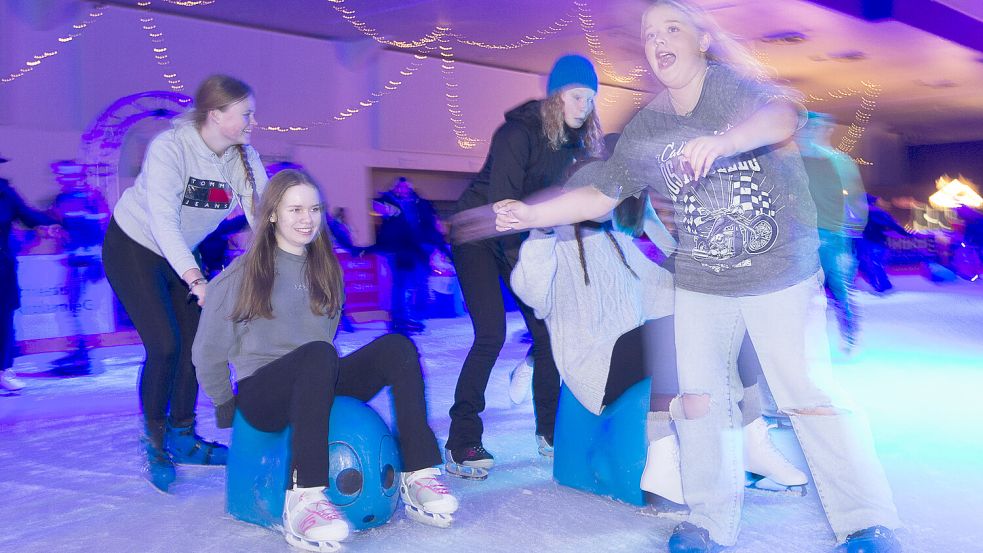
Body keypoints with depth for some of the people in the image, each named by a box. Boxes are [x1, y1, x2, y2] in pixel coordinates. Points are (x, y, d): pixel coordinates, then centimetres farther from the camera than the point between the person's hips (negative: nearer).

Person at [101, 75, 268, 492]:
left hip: (181, 254, 6)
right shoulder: (169, 148, -29)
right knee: (165, 346, -14)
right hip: (133, 247, -6)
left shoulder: (245, 158, -13)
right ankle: (154, 442, 7)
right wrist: (196, 280, -49)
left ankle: (182, 438, 20)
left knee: (196, 343, 2)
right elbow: (163, 221, -38)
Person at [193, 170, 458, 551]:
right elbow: (209, 351, 4)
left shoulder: (327, 270, 15)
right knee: (319, 354, -39)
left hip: (316, 386, 5)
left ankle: (419, 474, -30)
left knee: (397, 346, -23)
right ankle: (303, 499, -46)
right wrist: (226, 408, 11)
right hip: (261, 396, -4)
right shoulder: (242, 275, -1)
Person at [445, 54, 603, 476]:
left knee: (547, 330, 0)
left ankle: (550, 433, 14)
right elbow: (503, 205, -25)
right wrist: (520, 263, -25)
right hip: (479, 236, -7)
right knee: (491, 335, -17)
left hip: (523, 239, 7)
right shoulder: (518, 132, -21)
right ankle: (461, 445, -9)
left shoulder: (577, 140, 1)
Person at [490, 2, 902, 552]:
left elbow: (782, 113, -35)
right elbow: (600, 194, 6)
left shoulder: (734, 84, -12)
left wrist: (723, 141, -56)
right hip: (700, 284, 5)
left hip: (781, 271, -4)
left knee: (810, 392, -5)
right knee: (698, 397, 4)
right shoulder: (646, 128, 3)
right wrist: (531, 214, -7)